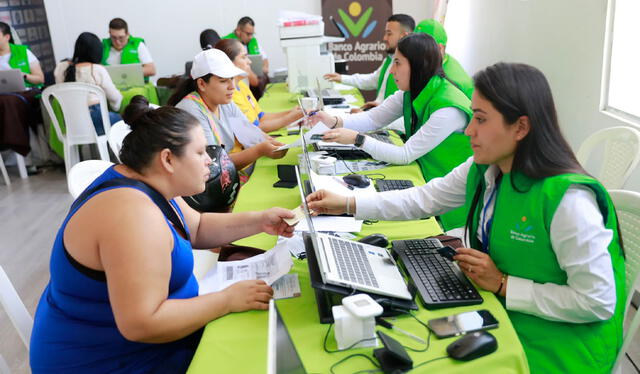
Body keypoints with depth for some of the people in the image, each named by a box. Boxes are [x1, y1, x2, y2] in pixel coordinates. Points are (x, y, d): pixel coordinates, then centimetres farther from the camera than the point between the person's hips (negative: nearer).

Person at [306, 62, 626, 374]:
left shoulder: (567, 200, -29)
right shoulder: (483, 169, -5)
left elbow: (598, 301, -25)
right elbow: (423, 199, 3)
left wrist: (503, 284, -22)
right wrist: (347, 204, -5)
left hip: (549, 348, -6)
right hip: (496, 310, 6)